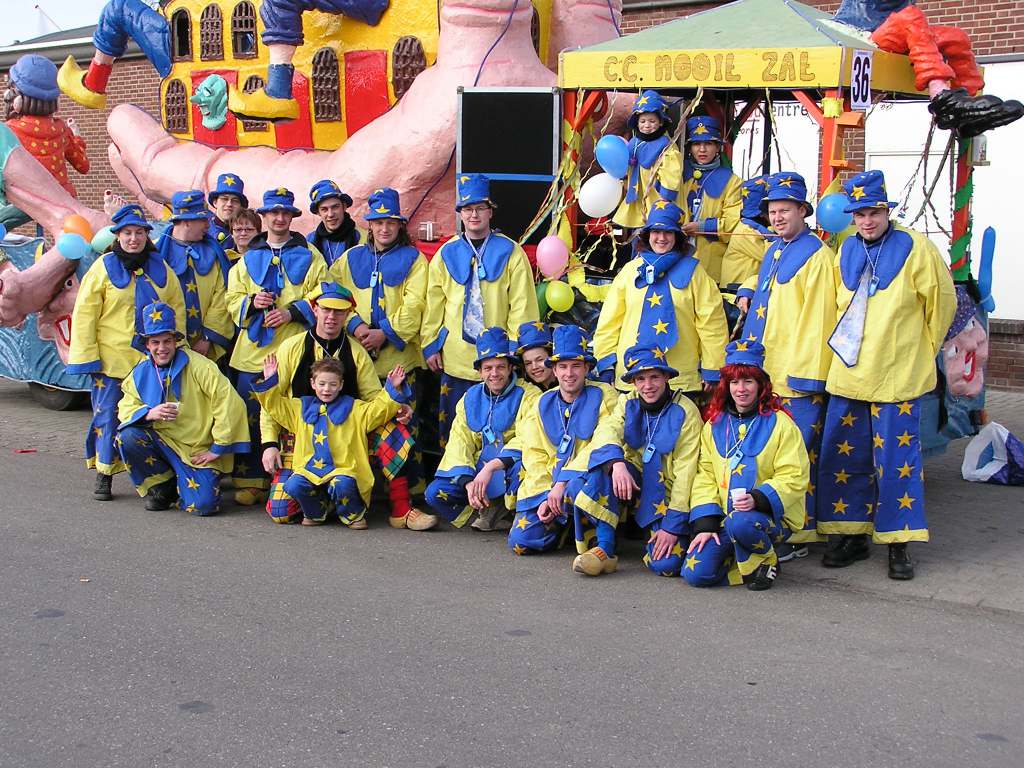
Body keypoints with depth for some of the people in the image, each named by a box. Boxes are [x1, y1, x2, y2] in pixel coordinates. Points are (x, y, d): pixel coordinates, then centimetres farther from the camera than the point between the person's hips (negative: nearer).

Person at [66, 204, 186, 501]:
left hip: (153, 359, 3)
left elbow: (177, 307, 13)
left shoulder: (160, 267, 8)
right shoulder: (103, 267, -3)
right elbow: (84, 314, -4)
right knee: (108, 416, 1)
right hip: (112, 360, -3)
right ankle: (104, 476, 11)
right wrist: (87, 356, -9)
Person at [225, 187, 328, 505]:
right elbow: (233, 300, 14)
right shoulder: (248, 259, 18)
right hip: (253, 350, 3)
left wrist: (292, 311, -13)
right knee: (250, 418, 2)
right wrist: (251, 302, -7)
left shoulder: (310, 257, 9)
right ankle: (249, 482, 9)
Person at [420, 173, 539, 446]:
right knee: (455, 428, 7)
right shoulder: (446, 254, 8)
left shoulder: (511, 253, 2)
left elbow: (522, 306, -1)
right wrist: (430, 346, 4)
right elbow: (433, 305, 9)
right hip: (455, 358, 2)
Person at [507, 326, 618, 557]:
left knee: (577, 488, -40)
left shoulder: (604, 397, -4)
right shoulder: (541, 405, 11)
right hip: (545, 487, 5)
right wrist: (545, 497, -9)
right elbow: (534, 458, 8)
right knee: (520, 542, -14)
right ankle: (563, 523, 17)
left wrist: (562, 484, -19)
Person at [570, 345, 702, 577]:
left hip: (666, 493, -3)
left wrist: (673, 525, -20)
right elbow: (607, 430, -18)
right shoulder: (628, 403, 2)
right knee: (606, 460, -29)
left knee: (667, 565, -25)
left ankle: (660, 537, 11)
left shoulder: (685, 412, -9)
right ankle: (604, 549, -25)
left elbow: (685, 471, -13)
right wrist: (617, 464, -41)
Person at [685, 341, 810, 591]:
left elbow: (793, 478, -8)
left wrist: (758, 498, -25)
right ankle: (741, 557, 12)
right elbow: (705, 476, 7)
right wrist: (705, 523, -5)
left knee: (740, 523, -39)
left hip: (771, 515, -4)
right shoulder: (714, 425, 10)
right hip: (722, 516, 4)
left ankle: (764, 562, -7)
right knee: (695, 574, -16)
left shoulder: (780, 424, -3)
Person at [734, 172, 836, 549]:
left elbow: (818, 320, -16)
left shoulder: (817, 255, -10)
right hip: (763, 372, 9)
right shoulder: (773, 250, 16)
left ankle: (797, 535, 5)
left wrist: (807, 375, -19)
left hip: (796, 376, -9)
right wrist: (747, 292, 16)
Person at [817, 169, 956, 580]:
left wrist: (923, 350, 7)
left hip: (897, 376, -5)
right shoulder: (846, 251, 8)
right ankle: (852, 535, 20)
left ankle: (898, 543, 9)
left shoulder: (915, 247, -7)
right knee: (844, 455, 7)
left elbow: (942, 301, 0)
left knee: (896, 459, -1)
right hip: (847, 375, 5)